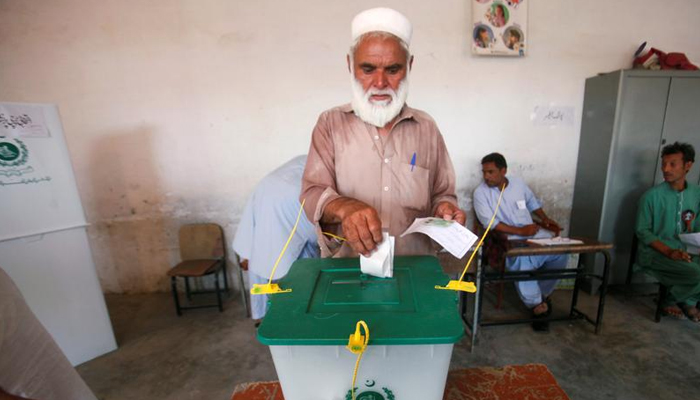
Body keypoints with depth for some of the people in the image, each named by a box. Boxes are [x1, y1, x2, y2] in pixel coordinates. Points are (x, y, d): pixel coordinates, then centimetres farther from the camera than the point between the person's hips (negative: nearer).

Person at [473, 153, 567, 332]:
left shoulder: (518, 183, 8)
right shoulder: (480, 192, -8)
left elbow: (533, 202, 25)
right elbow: (491, 223, -16)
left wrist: (545, 219, 8)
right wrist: (520, 231, -20)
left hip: (533, 233, 6)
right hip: (507, 239, -5)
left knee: (560, 252, -14)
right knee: (522, 261, -33)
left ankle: (542, 292, 10)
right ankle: (537, 304, -8)